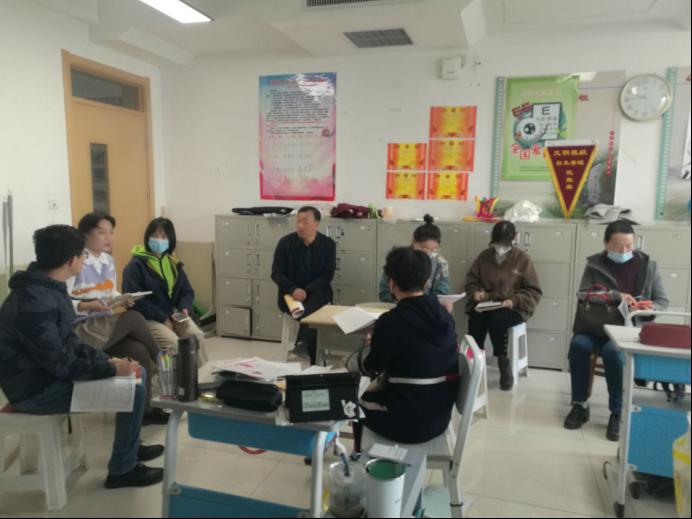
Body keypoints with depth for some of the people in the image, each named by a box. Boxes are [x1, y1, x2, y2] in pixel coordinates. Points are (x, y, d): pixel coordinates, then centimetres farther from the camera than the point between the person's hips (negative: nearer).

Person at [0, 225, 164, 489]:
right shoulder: (35, 303, -28)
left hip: (49, 374, 10)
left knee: (137, 372, 9)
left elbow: (68, 342, 11)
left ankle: (130, 446, 27)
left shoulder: (48, 288, 4)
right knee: (132, 387, -17)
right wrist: (111, 369, -19)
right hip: (37, 390, -10)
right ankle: (122, 469, 1)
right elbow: (60, 364, -27)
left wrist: (106, 359, -1)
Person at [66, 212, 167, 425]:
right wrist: (86, 306, -25)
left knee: (139, 350, -21)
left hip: (108, 327, 6)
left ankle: (145, 408, -8)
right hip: (79, 331, -6)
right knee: (133, 318, -28)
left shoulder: (108, 260, 11)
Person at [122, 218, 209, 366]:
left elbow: (187, 291, 16)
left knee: (197, 335, -21)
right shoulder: (136, 265, -7)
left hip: (174, 315, 5)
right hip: (148, 318, -5)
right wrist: (163, 318, -18)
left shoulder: (173, 263, 13)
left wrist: (185, 308, -7)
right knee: (173, 342, -29)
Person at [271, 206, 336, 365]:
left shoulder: (328, 244, -1)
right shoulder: (285, 242, 0)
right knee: (312, 315, -29)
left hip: (316, 290, 1)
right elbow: (276, 273, -2)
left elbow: (327, 276, -4)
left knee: (313, 305, -35)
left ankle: (302, 343, -47)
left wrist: (306, 291, -21)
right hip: (291, 291, 0)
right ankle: (312, 360, -26)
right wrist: (293, 289, -21)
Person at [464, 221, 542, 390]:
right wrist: (476, 292, -7)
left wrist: (514, 301, -18)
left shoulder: (522, 259, 0)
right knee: (476, 318, -32)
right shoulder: (484, 256, 8)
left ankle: (504, 362, -16)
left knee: (497, 319, -35)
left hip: (513, 308, -2)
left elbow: (534, 291, 0)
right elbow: (471, 281, 16)